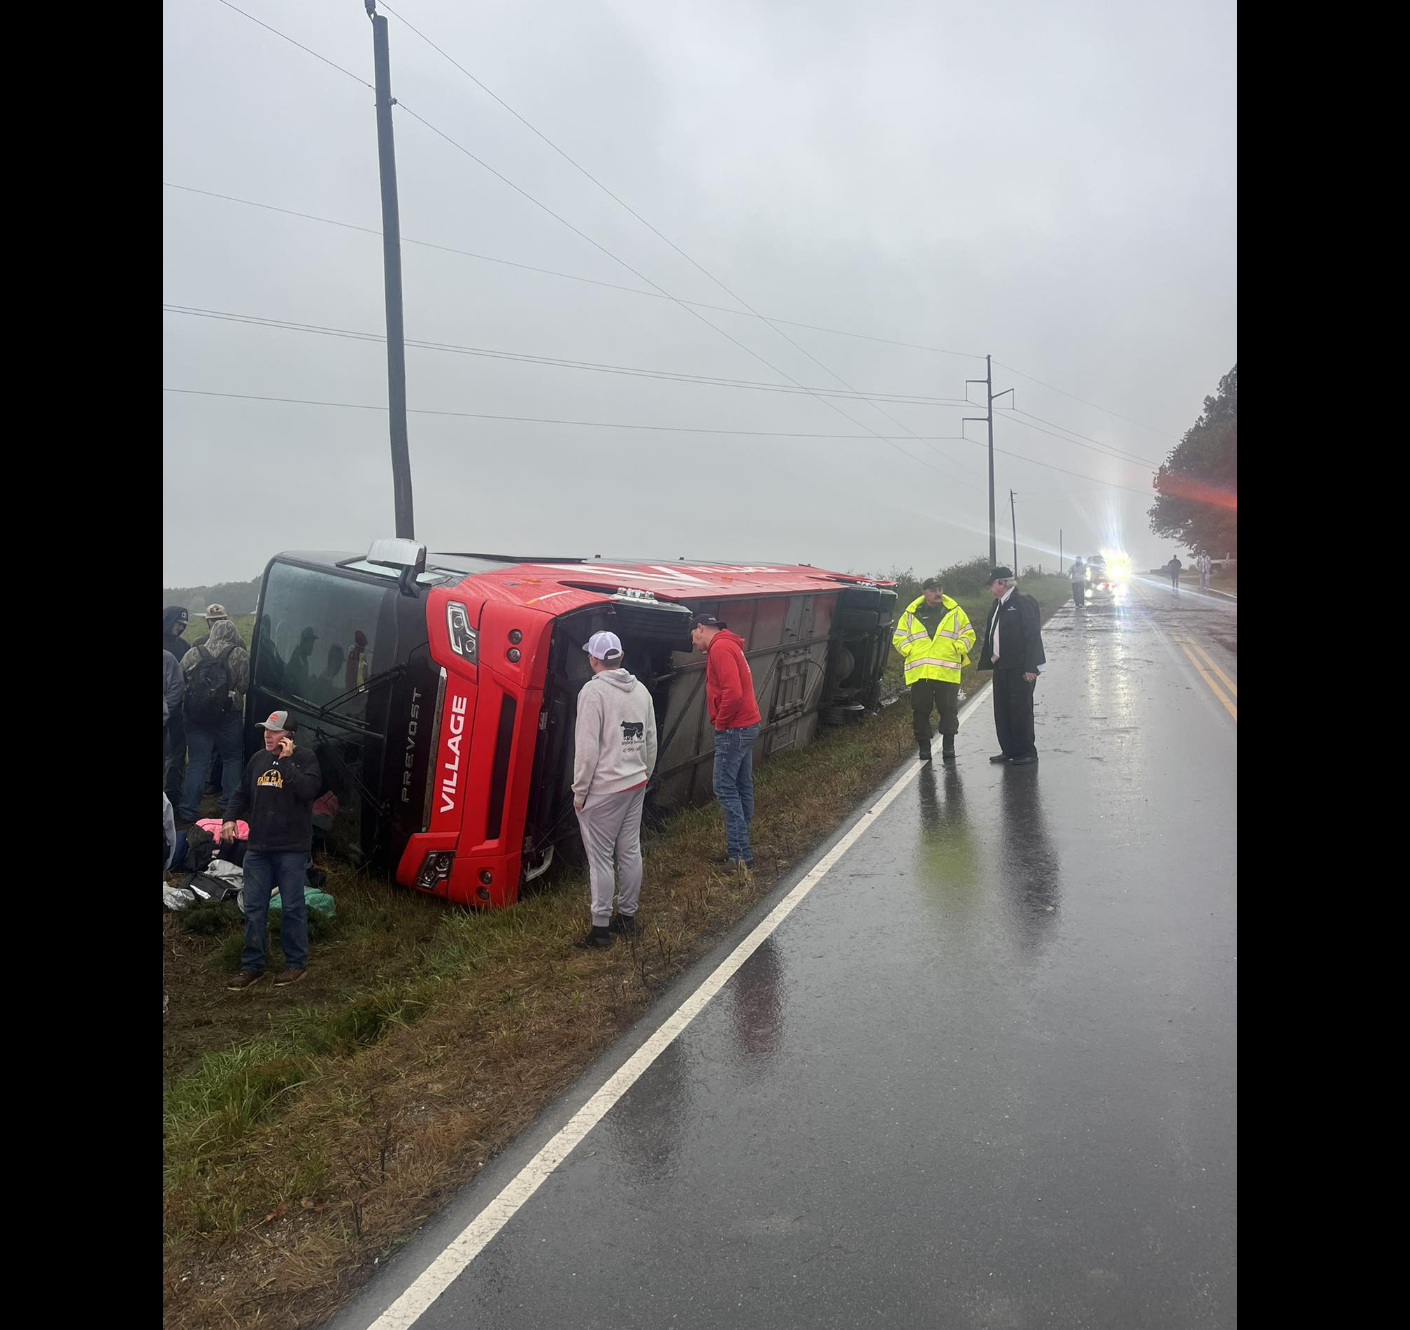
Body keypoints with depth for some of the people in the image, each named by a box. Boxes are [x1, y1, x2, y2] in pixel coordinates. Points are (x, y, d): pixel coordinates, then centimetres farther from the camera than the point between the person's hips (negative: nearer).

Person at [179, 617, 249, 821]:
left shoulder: (192, 654, 3)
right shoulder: (240, 654, -6)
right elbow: (245, 685, -9)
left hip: (196, 717, 2)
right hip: (229, 716, -2)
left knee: (197, 761, 7)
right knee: (232, 758, 15)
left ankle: (188, 809, 5)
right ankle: (229, 803, 17)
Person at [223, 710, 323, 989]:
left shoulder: (305, 757, -6)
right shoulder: (258, 759, 10)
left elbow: (309, 790, -23)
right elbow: (242, 794, 19)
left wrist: (287, 760, -20)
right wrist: (230, 818, 3)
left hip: (292, 849, -5)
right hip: (258, 848, 5)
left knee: (292, 908, 3)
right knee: (253, 908, 8)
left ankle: (296, 963, 16)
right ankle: (252, 966, 18)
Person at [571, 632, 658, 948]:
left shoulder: (593, 690, -15)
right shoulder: (641, 689, 6)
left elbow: (587, 748, -17)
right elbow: (651, 742, 11)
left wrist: (579, 792, -9)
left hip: (603, 790, -7)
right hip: (636, 785, 7)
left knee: (600, 858, 1)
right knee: (630, 852, 15)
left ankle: (601, 928, 7)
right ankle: (627, 916, 26)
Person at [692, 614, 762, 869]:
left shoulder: (720, 648, -15)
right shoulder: (728, 645, 17)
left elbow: (732, 692, -25)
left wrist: (720, 722, -13)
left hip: (734, 729, -10)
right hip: (746, 725, 10)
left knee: (725, 789, -7)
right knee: (742, 787, 11)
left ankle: (739, 854, -6)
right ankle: (740, 849, 16)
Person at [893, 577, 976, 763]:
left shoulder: (954, 611, 9)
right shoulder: (911, 614, 9)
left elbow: (968, 635, 11)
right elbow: (898, 638, 13)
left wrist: (956, 648, -5)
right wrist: (911, 651, -4)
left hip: (947, 672, 0)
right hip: (919, 672, 1)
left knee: (949, 710, 0)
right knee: (920, 711, 3)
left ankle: (948, 746, 8)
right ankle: (924, 747, 12)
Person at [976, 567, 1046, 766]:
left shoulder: (1023, 602, -13)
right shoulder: (997, 605, 13)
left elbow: (1033, 636, -16)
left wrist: (1030, 667, -19)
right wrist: (988, 660, 12)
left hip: (1020, 667, -8)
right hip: (1001, 666, 8)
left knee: (1021, 709, -2)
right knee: (1002, 710, 11)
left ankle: (1027, 752, 9)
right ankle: (1009, 750, 22)